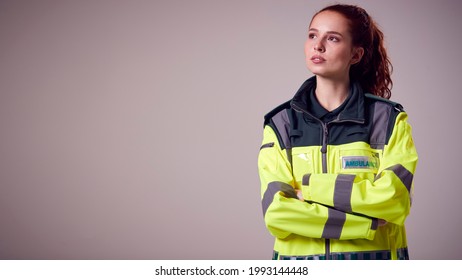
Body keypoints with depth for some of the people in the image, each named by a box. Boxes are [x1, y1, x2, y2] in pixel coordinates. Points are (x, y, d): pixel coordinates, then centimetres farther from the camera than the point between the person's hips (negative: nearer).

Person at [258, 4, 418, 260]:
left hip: (373, 256, -1)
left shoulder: (389, 119, -2)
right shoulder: (280, 124, 0)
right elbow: (275, 210, -12)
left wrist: (309, 186, -13)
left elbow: (392, 199, -15)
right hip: (300, 261, 1)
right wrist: (368, 222, -16)